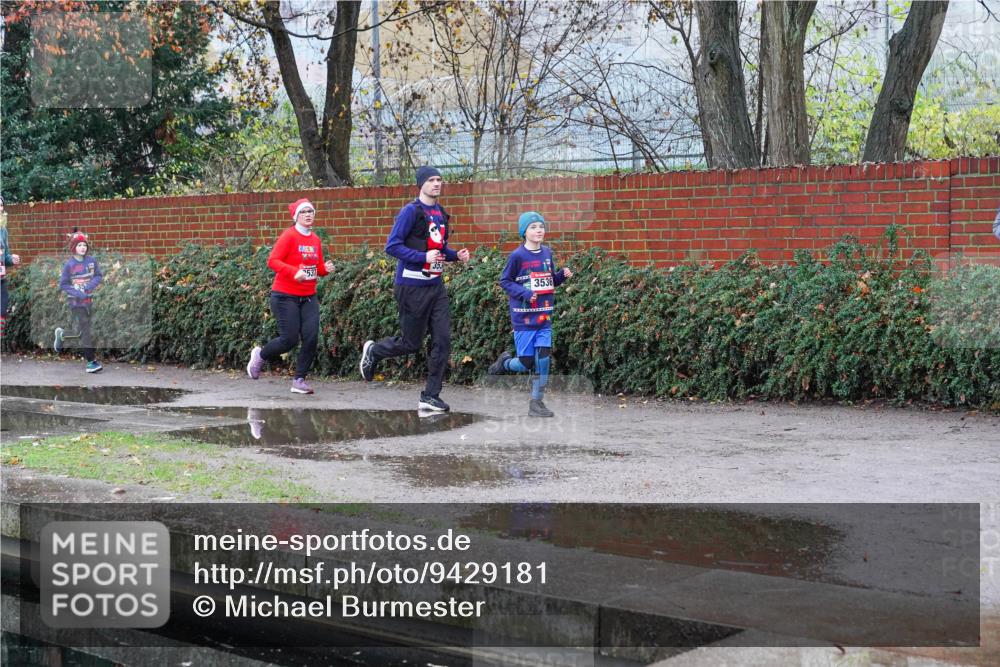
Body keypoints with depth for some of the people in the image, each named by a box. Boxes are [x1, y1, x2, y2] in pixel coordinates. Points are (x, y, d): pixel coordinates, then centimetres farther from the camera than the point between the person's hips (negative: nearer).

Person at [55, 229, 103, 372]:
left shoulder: (91, 261, -2)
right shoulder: (69, 264, -11)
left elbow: (99, 276, 5)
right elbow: (63, 284, -7)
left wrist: (92, 284, -15)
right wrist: (77, 293, -20)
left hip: (89, 299, 4)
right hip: (76, 301, -4)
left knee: (81, 329, 14)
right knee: (86, 332, -7)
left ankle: (61, 334, 41)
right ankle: (91, 361, -3)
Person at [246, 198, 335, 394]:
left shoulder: (315, 240, 10)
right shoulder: (289, 236, -10)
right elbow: (273, 261, -17)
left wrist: (325, 269, -4)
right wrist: (294, 272, -29)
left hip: (309, 297, 6)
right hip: (285, 297, -6)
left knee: (311, 338, -6)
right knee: (290, 339, -7)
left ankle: (299, 380, 6)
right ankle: (260, 354, 23)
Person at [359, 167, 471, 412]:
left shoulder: (441, 213, 12)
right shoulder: (411, 211, -12)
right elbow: (392, 246, -17)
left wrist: (456, 255, 6)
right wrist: (424, 257, -24)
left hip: (436, 285, 7)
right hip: (412, 287, -7)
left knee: (443, 340, -1)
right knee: (410, 343, 4)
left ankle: (430, 396, 6)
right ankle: (373, 351, 33)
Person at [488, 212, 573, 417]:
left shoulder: (547, 254, 7)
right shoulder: (518, 256, -9)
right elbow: (504, 281, -4)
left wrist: (562, 275, -3)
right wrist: (523, 293, -18)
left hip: (544, 317, 4)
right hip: (524, 317, -4)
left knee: (543, 358, -5)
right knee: (527, 363, -1)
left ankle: (537, 402, 7)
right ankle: (505, 362, 32)